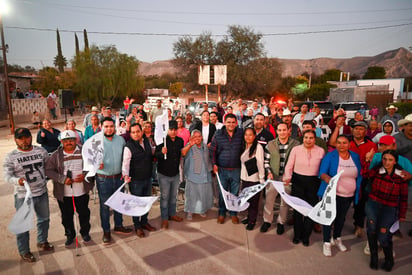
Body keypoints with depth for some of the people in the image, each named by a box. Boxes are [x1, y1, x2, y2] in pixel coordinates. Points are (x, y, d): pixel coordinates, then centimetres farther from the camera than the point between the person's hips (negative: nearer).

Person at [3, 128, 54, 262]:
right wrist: (18, 180, -32)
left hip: (42, 193, 4)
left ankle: (42, 242, 43)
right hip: (23, 196, -4)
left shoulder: (41, 151, 1)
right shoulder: (10, 157, -8)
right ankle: (24, 251, 26)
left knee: (44, 219, 20)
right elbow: (7, 176, -13)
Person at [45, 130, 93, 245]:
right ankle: (70, 235, 35)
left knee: (84, 213, 15)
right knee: (66, 215, 13)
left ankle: (85, 232, 37)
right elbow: (48, 171, -6)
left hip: (82, 191, 0)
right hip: (64, 193, 0)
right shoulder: (56, 155, -4)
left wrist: (84, 175, -13)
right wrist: (63, 179, -17)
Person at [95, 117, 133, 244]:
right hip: (103, 179, -4)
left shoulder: (120, 139, 3)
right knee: (104, 205, 7)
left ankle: (118, 226, 36)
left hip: (118, 177, 4)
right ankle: (106, 231, 24)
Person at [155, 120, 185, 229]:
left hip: (175, 174, 5)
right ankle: (164, 219, 20)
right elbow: (155, 155, -17)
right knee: (164, 197, 6)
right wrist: (162, 152, -38)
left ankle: (172, 214, 36)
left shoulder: (180, 141, 0)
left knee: (173, 196, 18)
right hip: (164, 174, -5)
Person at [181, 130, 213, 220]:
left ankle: (202, 210, 35)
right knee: (192, 194, 5)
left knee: (204, 194, 15)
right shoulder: (190, 146, -12)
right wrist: (190, 145, -52)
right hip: (193, 176, -5)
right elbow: (183, 153, -35)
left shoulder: (205, 147, 7)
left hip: (205, 176, 5)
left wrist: (210, 170, 16)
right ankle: (190, 212, 22)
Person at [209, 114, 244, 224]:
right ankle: (222, 213, 29)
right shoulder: (218, 134, -3)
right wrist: (214, 164, -4)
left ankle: (233, 213, 30)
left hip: (236, 169, 1)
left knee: (235, 192, 12)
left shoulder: (241, 134, -2)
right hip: (222, 169, 0)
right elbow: (212, 150, 3)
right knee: (222, 192, 12)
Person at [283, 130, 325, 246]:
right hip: (298, 181, 0)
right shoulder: (296, 149, -2)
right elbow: (289, 166, -1)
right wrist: (287, 177, -15)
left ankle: (306, 236, 24)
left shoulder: (321, 151, 0)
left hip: (313, 182, 0)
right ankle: (297, 234, 26)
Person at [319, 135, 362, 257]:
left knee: (341, 218, 20)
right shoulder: (330, 156, -11)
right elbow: (322, 172, -17)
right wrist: (326, 177, -39)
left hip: (349, 195, 4)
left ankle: (337, 239, 40)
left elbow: (359, 176, 8)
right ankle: (327, 242, 18)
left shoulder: (355, 157, 2)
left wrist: (358, 192, 4)